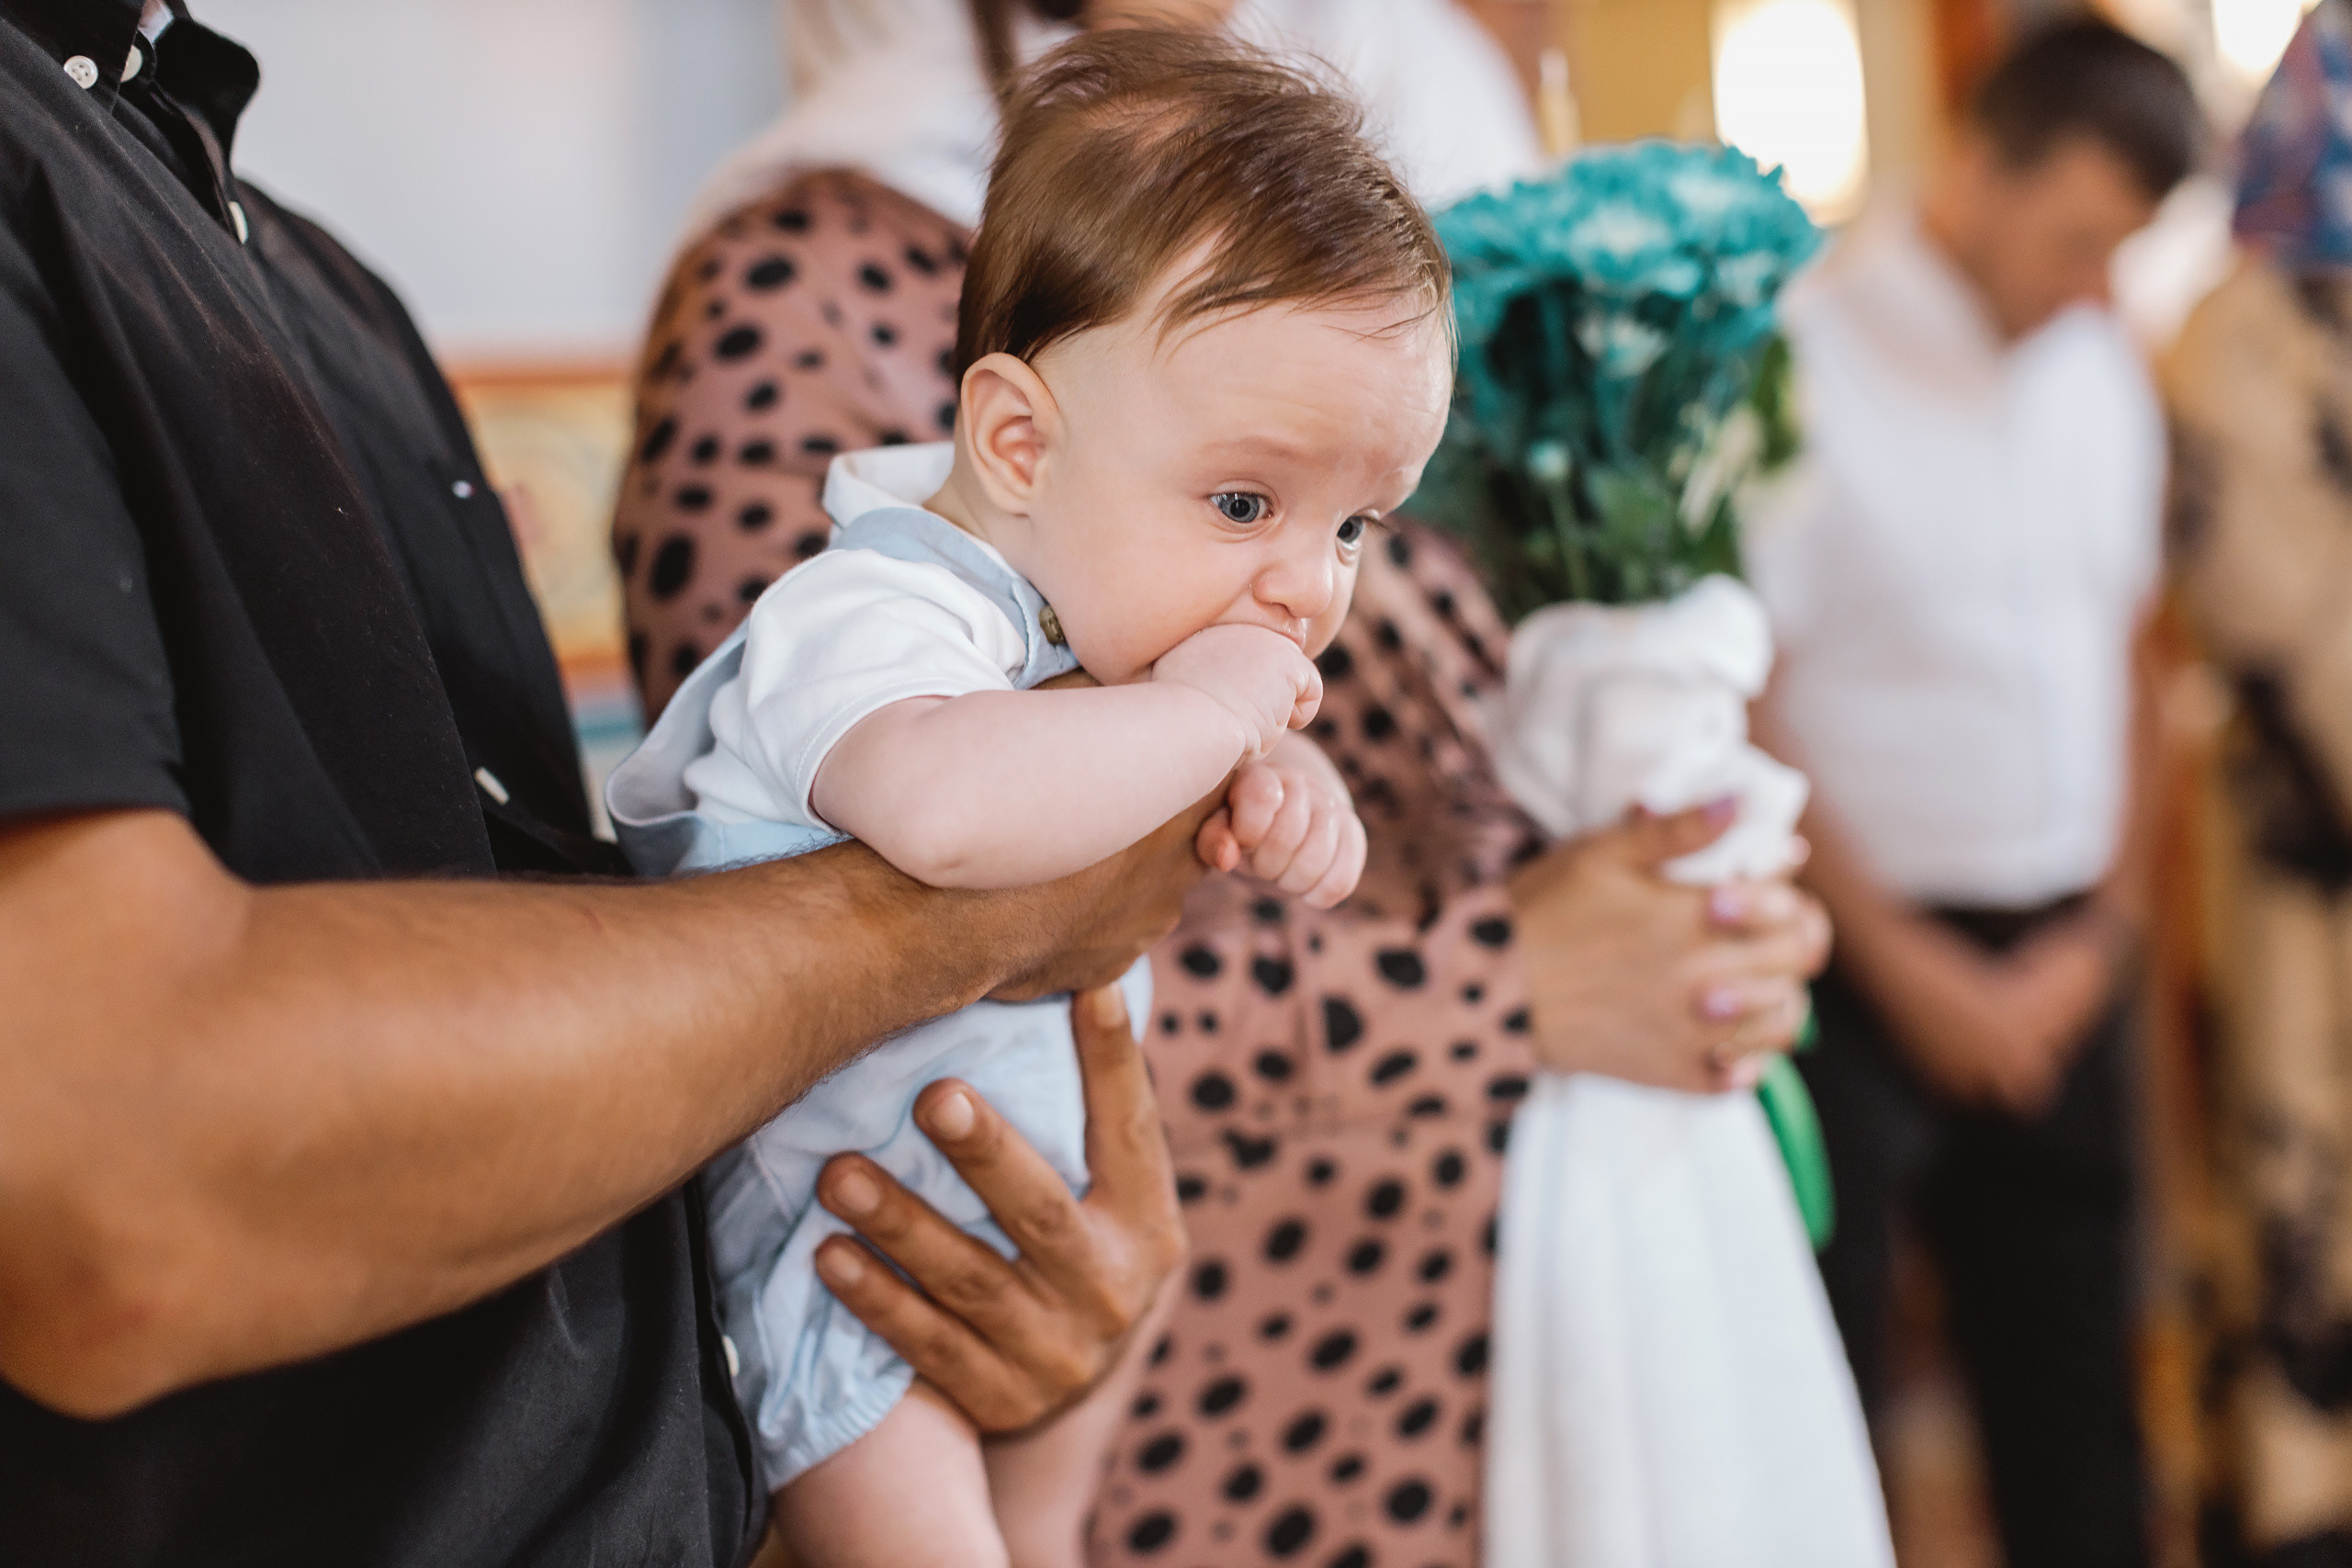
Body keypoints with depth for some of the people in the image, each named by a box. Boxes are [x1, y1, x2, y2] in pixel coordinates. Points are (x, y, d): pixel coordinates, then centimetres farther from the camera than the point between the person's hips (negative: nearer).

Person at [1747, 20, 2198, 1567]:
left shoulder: (2104, 376, 8)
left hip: (2063, 965, 6)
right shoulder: (1800, 366, -13)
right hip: (1864, 957, -6)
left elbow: (2125, 653, 13)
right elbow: (1741, 710, -13)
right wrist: (1909, 969, -10)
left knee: (2074, 1381, 14)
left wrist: (2105, 930, 2)